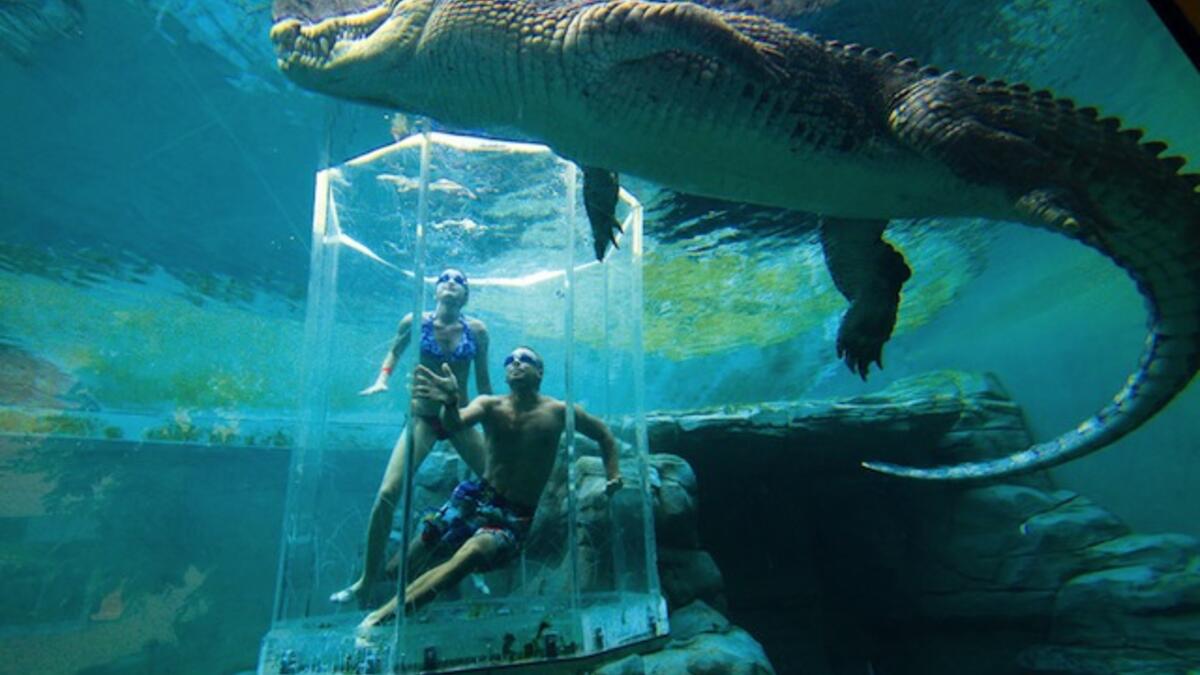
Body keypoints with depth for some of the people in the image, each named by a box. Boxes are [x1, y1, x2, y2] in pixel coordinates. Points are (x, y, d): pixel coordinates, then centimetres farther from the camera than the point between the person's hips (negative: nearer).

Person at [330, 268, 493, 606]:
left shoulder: (476, 330, -3)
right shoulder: (415, 322, -5)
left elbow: (483, 382, 6)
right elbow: (394, 352, 14)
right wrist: (382, 379, -4)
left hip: (461, 418, 2)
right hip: (422, 417, -1)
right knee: (387, 494, -14)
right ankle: (365, 584, 5)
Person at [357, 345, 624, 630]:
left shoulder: (559, 412, -5)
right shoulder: (490, 406, -4)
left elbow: (604, 434, 9)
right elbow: (454, 424, -26)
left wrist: (613, 475, -3)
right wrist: (450, 403, -48)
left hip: (515, 517, -2)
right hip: (475, 499, 3)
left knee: (471, 553, -29)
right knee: (410, 561, -7)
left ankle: (384, 614, -23)